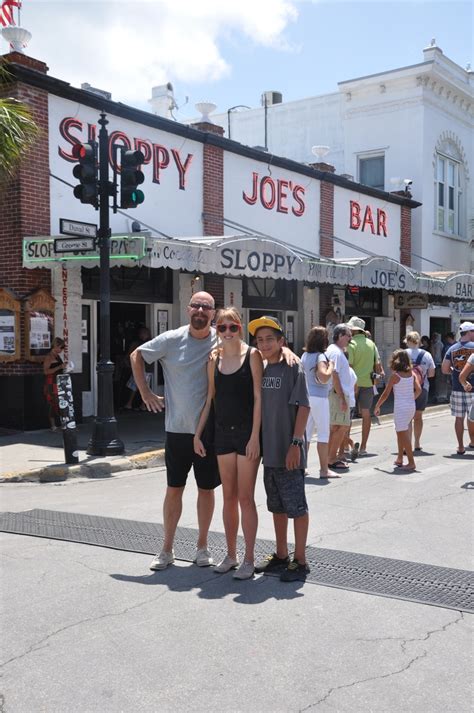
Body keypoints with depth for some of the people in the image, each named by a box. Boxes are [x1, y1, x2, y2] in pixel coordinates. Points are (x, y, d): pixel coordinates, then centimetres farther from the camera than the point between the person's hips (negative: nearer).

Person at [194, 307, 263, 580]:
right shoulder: (214, 360, 7)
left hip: (247, 432, -4)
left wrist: (255, 437, -14)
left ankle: (249, 559, 10)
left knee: (245, 498, -1)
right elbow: (210, 400, 13)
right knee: (229, 497, 11)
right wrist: (198, 434, 10)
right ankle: (231, 555, 23)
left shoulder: (252, 355, -6)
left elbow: (258, 398, -9)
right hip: (223, 432, 5)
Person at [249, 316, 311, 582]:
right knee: (277, 506, 17)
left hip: (289, 451, -7)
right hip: (269, 450, 7)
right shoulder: (262, 370, 9)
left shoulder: (293, 368, -9)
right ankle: (281, 555, 30)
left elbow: (303, 407, -13)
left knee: (296, 506, 2)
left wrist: (296, 443, -19)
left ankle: (300, 561, 12)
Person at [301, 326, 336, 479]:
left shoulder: (305, 355, 9)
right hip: (319, 398, -7)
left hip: (306, 396, 7)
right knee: (323, 434, 0)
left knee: (306, 432, 13)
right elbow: (324, 377, -27)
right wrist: (331, 366, -11)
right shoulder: (320, 357, -14)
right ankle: (324, 470, 3)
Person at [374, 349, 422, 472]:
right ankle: (400, 459, 26)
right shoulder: (411, 374, 5)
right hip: (411, 406, 6)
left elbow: (386, 394, -7)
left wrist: (377, 407, 3)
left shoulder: (395, 375, -9)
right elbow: (418, 390, 0)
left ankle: (411, 462, -6)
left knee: (403, 434, -4)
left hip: (400, 407, -6)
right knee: (401, 432, 20)